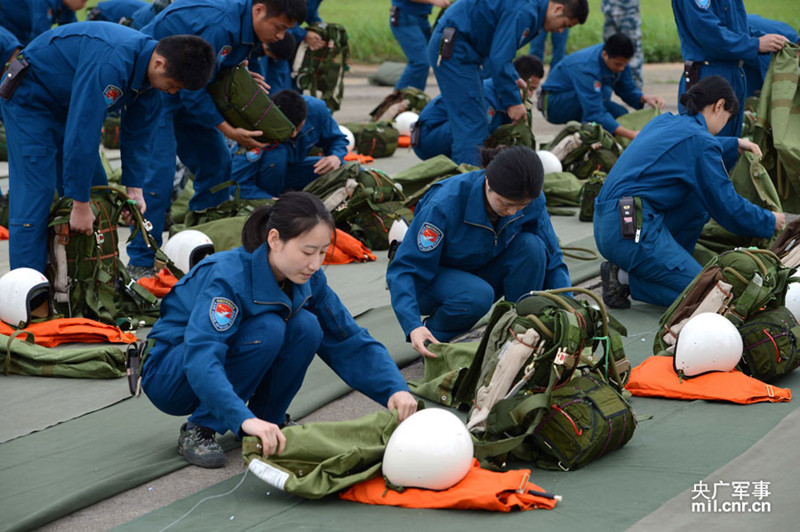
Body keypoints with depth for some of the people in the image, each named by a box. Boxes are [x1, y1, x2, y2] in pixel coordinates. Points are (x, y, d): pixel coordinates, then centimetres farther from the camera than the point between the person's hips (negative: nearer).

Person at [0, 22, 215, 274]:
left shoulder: (152, 71, -9)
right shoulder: (109, 63, -38)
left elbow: (137, 133, 3)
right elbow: (83, 131, -37)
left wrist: (134, 188, -2)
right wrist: (80, 204, -33)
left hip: (64, 105, 9)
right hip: (29, 98, -9)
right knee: (34, 193, -16)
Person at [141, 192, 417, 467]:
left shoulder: (309, 279, -11)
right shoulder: (227, 276, -32)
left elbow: (351, 340, -7)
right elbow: (200, 357, -44)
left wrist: (395, 389, -25)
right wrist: (245, 419, -58)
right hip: (169, 376, -6)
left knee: (306, 327, -20)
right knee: (267, 329, -31)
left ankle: (267, 419, -3)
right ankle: (199, 430, -19)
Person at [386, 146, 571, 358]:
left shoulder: (532, 202, -19)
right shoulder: (446, 203, -33)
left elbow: (552, 259, -8)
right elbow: (404, 268, -31)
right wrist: (414, 327, -45)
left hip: (481, 275, 4)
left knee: (531, 246, -24)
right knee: (478, 295, -37)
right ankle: (434, 340, -6)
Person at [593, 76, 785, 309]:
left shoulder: (664, 122, 16)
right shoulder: (700, 142, -9)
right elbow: (728, 208, -3)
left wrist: (733, 144, 52)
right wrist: (771, 222, 13)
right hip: (630, 232, -9)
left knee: (700, 202, 20)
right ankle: (625, 279, -6)